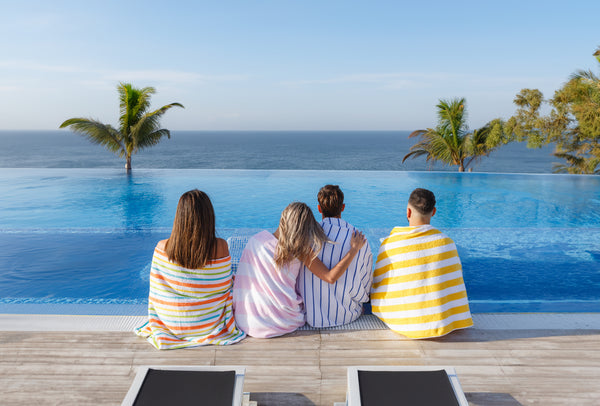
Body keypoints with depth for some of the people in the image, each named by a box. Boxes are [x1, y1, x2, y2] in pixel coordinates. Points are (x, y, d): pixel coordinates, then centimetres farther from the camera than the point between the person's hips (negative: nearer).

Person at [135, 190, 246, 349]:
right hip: (209, 324, -2)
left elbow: (157, 291, -7)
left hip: (172, 324, 2)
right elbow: (225, 286, -9)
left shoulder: (162, 247, -21)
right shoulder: (221, 246, -24)